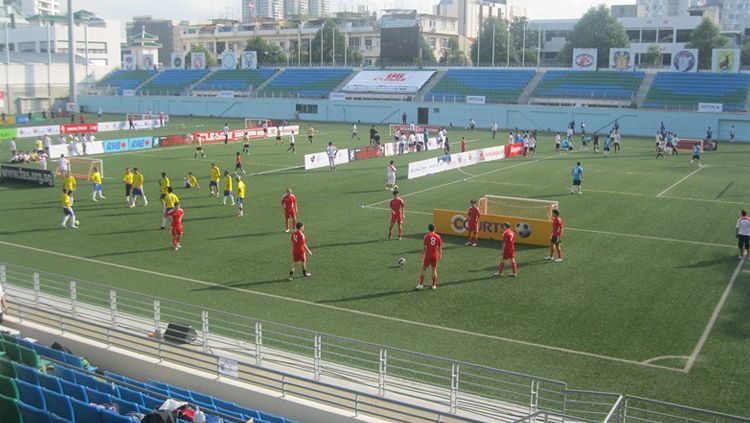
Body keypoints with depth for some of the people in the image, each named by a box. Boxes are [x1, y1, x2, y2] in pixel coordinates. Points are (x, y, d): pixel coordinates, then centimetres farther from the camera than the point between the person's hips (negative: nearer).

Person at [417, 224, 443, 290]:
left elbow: (424, 247, -10)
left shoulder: (426, 236, -9)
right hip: (435, 256, 3)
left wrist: (422, 255, -1)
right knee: (434, 270, 11)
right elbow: (440, 247, 4)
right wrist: (440, 255, 15)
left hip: (428, 255, -3)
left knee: (423, 269, 8)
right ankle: (434, 285, 15)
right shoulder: (438, 237, 0)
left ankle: (421, 284, 6)